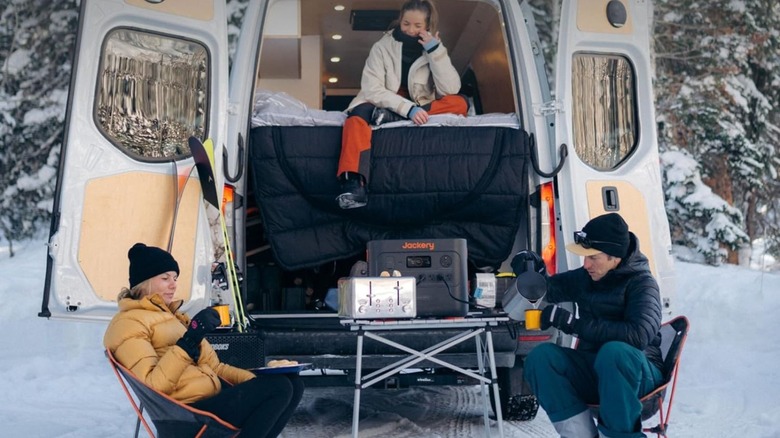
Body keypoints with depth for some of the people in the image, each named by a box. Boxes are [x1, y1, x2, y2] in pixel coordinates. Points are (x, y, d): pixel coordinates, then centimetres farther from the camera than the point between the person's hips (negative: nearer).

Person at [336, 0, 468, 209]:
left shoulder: (434, 50, 1)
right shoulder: (382, 47, -5)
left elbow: (450, 90, -12)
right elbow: (372, 90, -17)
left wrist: (436, 51, -21)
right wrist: (408, 108, -29)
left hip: (418, 110, 2)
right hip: (382, 105, -2)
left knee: (460, 103, -23)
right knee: (358, 115, -35)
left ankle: (389, 116, -33)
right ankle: (353, 183, -54)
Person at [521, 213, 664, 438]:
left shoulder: (642, 283, -10)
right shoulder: (585, 277, 6)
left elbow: (638, 335, -28)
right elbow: (550, 289, 21)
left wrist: (573, 323, -28)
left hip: (638, 372, -5)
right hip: (591, 371, 5)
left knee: (614, 351, -38)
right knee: (541, 356, -20)